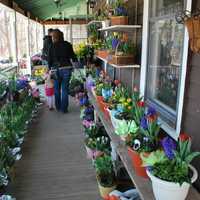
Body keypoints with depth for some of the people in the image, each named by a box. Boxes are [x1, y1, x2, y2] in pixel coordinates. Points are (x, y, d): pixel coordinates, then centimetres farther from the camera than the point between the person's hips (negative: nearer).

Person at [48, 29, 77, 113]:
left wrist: (50, 68, 11)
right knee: (65, 89, 7)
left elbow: (49, 59, 0)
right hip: (67, 68, 1)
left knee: (57, 89, 17)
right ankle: (64, 108, 12)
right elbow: (73, 56, 4)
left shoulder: (52, 46, -2)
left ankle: (58, 107, 27)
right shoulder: (67, 45, 1)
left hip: (56, 70, 0)